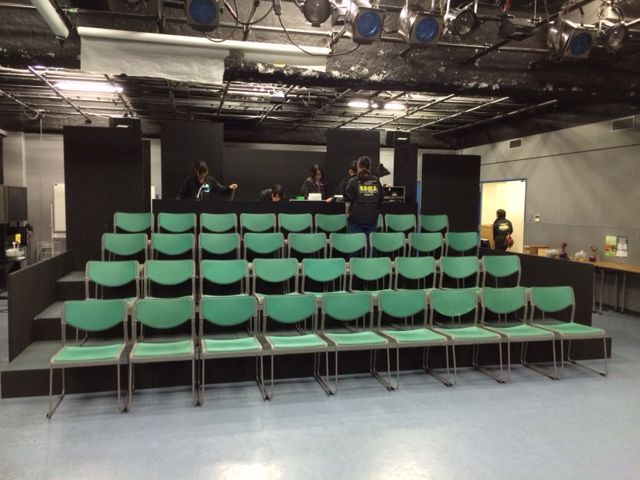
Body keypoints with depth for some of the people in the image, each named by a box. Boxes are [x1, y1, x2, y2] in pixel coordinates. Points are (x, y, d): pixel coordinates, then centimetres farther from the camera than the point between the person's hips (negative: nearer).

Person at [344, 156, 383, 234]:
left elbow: (348, 201, -4)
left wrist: (347, 212, 11)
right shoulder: (376, 181, 3)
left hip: (356, 219, -3)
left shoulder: (354, 181, -6)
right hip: (372, 218, 3)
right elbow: (380, 200, 10)